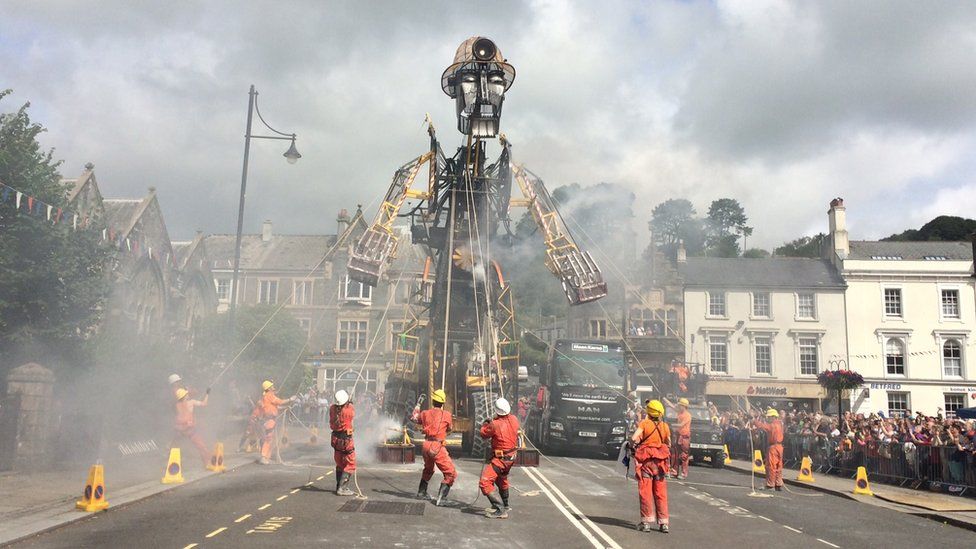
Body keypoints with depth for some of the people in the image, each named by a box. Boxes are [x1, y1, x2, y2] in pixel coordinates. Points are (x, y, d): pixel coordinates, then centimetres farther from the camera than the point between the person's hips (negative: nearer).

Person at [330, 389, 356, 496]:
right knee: (350, 465, 4)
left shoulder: (332, 408, -8)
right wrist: (350, 404, 19)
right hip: (346, 440, -6)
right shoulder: (349, 410, -21)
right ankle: (342, 488, -2)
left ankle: (339, 486, 29)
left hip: (336, 438, 6)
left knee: (339, 464, 20)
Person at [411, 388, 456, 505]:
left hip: (426, 444, 6)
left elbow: (413, 418, 27)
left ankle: (421, 492, 44)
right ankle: (441, 498, -12)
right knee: (451, 473, -2)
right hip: (437, 447, -6)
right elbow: (449, 429, 12)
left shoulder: (425, 413, 7)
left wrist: (417, 408, 43)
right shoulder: (446, 414, -5)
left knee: (428, 469, 32)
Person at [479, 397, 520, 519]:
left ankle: (500, 510, -17)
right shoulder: (514, 419, -6)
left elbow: (483, 434, -7)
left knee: (485, 482, -11)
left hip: (500, 459, -8)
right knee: (502, 479, 31)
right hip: (511, 457, 8)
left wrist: (485, 424, 13)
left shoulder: (495, 425, -25)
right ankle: (505, 505, 47)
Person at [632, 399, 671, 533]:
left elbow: (634, 438, -22)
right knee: (661, 492, 10)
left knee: (645, 491, 4)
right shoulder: (665, 426, 0)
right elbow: (669, 445, 8)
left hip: (645, 460, -3)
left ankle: (647, 522, 5)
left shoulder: (644, 423, -10)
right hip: (660, 461, 3)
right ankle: (663, 523, 12)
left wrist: (633, 446, -2)